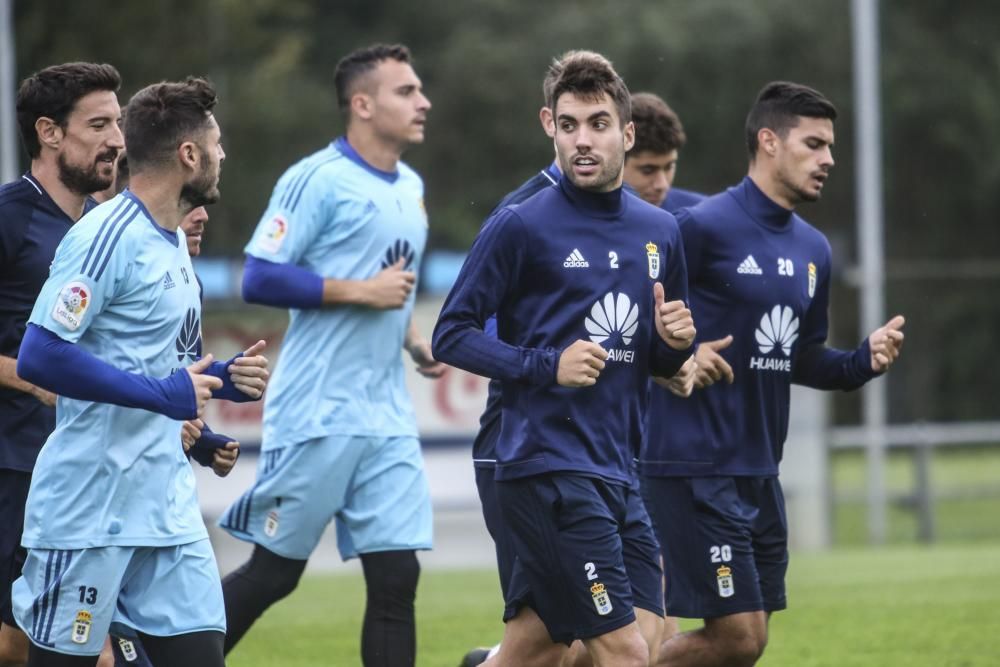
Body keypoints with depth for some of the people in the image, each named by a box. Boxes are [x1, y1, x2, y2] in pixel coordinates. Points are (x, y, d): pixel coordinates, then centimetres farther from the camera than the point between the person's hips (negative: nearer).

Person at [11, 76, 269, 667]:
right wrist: (164, 394, -19)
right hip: (89, 508, -8)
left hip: (168, 508, 8)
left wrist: (223, 378, 6)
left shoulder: (174, 242, 15)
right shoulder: (107, 237, -14)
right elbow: (40, 357, -22)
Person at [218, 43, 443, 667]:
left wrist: (416, 341, 10)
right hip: (315, 419, -7)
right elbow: (260, 279, -16)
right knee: (274, 573, 0)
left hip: (388, 421, 7)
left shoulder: (411, 187, 15)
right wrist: (362, 292, -17)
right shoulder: (316, 180, -10)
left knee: (396, 578, -2)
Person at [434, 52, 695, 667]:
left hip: (614, 472, 7)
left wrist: (676, 343, -1)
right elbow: (452, 335, -5)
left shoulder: (660, 231, 13)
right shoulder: (522, 226, -6)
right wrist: (545, 366, -17)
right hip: (549, 469, -7)